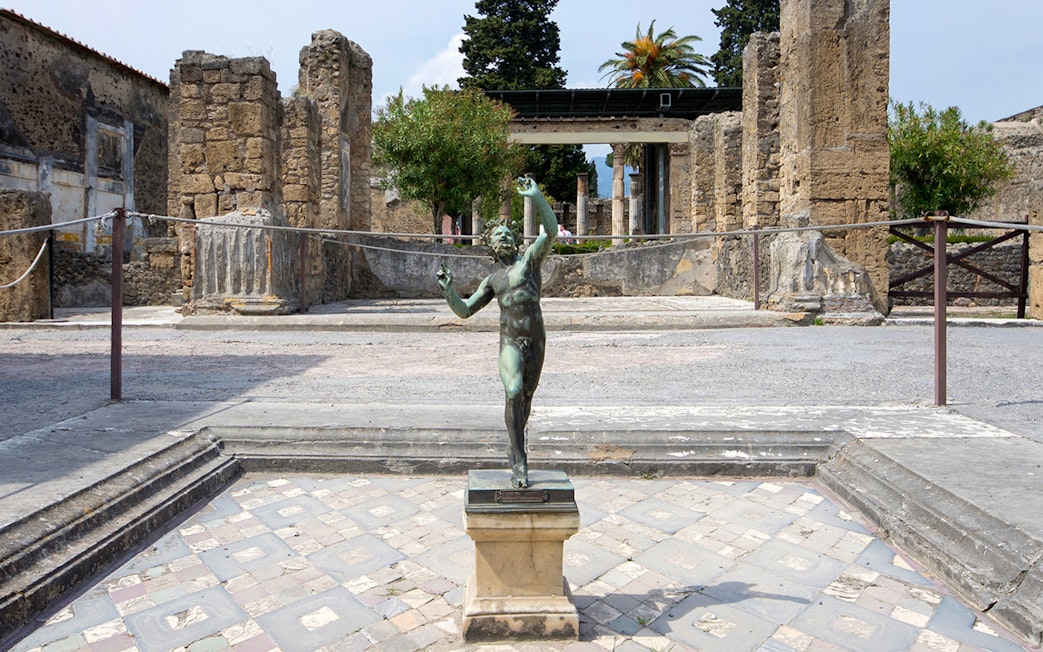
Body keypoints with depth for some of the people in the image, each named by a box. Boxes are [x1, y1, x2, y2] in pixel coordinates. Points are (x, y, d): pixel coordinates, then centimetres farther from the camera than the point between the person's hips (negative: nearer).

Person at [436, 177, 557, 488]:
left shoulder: (529, 257, 8)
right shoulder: (492, 280, 16)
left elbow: (551, 229, -9)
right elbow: (464, 310, 15)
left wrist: (535, 196, -15)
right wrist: (447, 288, -1)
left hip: (536, 340, 0)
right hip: (510, 342, 0)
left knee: (526, 397, 10)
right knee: (513, 393, -21)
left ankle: (513, 448, 34)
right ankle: (520, 463, -15)